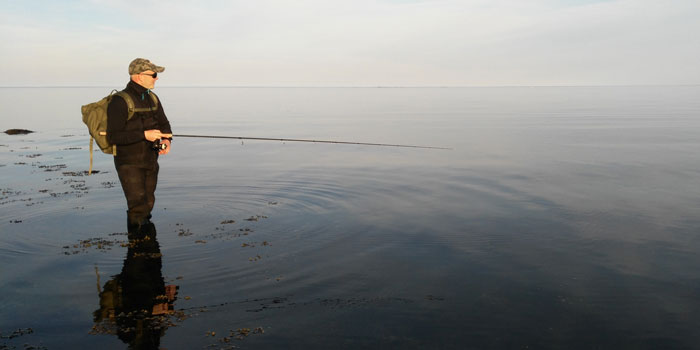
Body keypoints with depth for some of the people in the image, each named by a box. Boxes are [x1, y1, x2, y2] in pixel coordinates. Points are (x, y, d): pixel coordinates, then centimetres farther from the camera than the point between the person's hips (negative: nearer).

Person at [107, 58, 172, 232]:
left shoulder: (153, 99, 8)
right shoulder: (120, 101, -15)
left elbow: (164, 124, 12)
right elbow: (113, 137, -19)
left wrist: (166, 139, -11)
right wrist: (144, 135, -26)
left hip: (150, 161, 7)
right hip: (129, 163, -7)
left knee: (148, 204, 14)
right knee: (138, 206, -12)